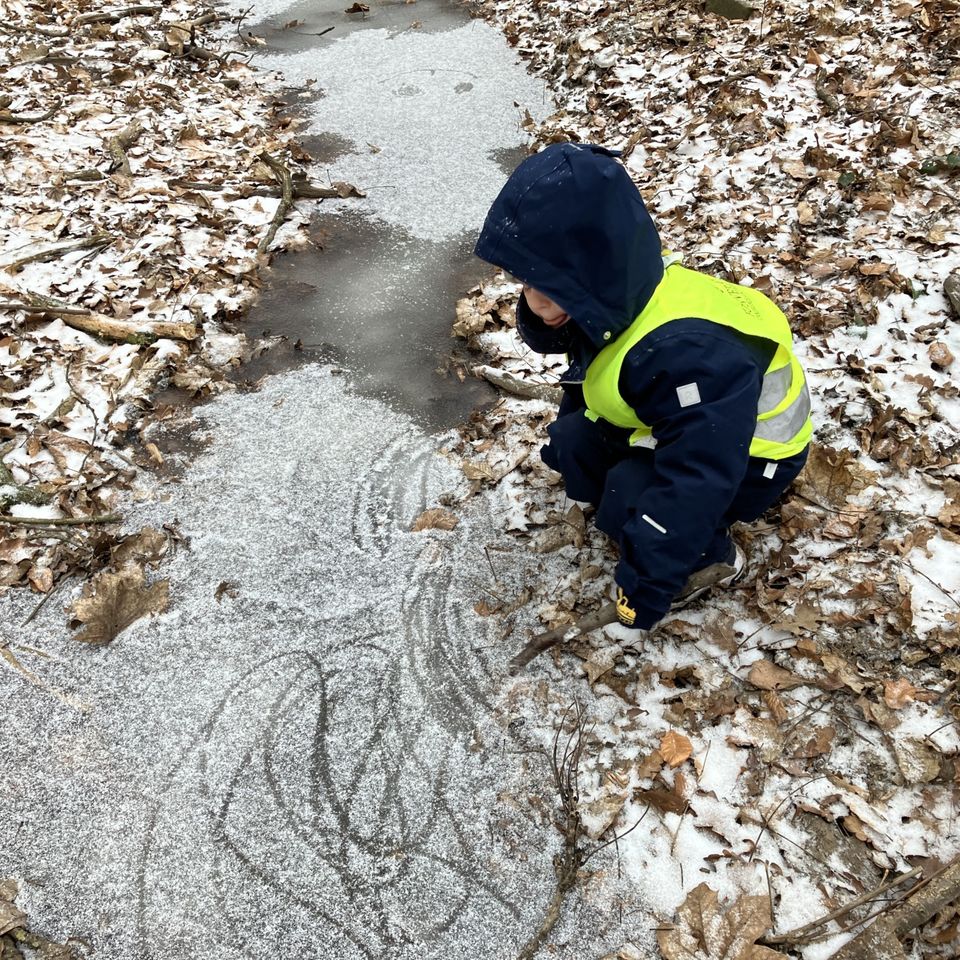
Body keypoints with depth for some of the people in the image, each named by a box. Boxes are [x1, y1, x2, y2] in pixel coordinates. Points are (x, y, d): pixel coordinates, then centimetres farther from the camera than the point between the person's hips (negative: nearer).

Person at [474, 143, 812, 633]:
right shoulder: (615, 297, -15)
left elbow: (693, 483, -42)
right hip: (677, 420, 9)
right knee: (573, 444, -4)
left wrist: (647, 583, -38)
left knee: (628, 497, -27)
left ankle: (710, 557, 2)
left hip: (749, 454, -9)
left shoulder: (681, 352, -44)